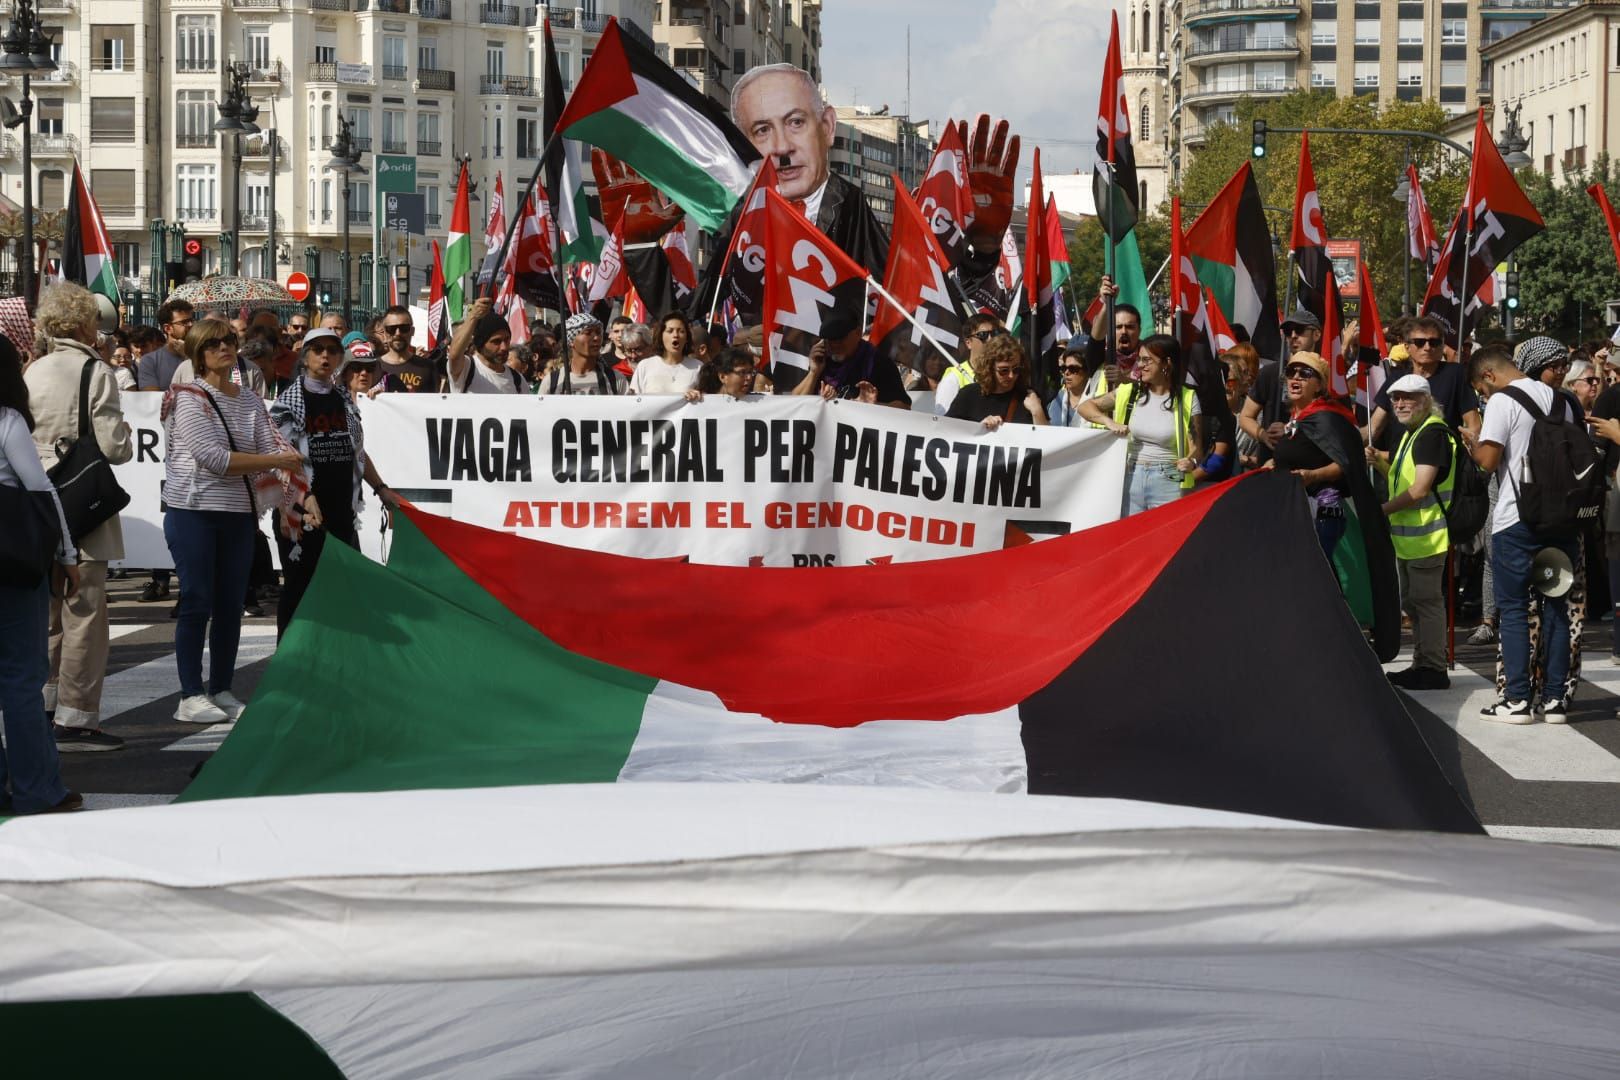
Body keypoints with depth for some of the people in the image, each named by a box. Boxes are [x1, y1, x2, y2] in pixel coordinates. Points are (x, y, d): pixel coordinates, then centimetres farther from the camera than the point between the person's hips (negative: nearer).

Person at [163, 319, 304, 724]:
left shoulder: (251, 402, 12)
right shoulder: (189, 398, -6)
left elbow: (271, 448, 4)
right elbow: (212, 458, -16)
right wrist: (273, 461, -13)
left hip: (239, 515, 6)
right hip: (193, 511, -5)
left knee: (231, 604, 9)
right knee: (197, 603, -4)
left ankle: (221, 690, 19)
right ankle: (190, 697, 1)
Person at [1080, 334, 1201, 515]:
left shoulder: (1187, 398, 1)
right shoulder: (1128, 393, 8)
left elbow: (1195, 445, -1)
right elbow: (1085, 406, 12)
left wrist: (1191, 461, -24)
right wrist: (1109, 422, -6)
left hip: (1168, 481, -3)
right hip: (1130, 478, 3)